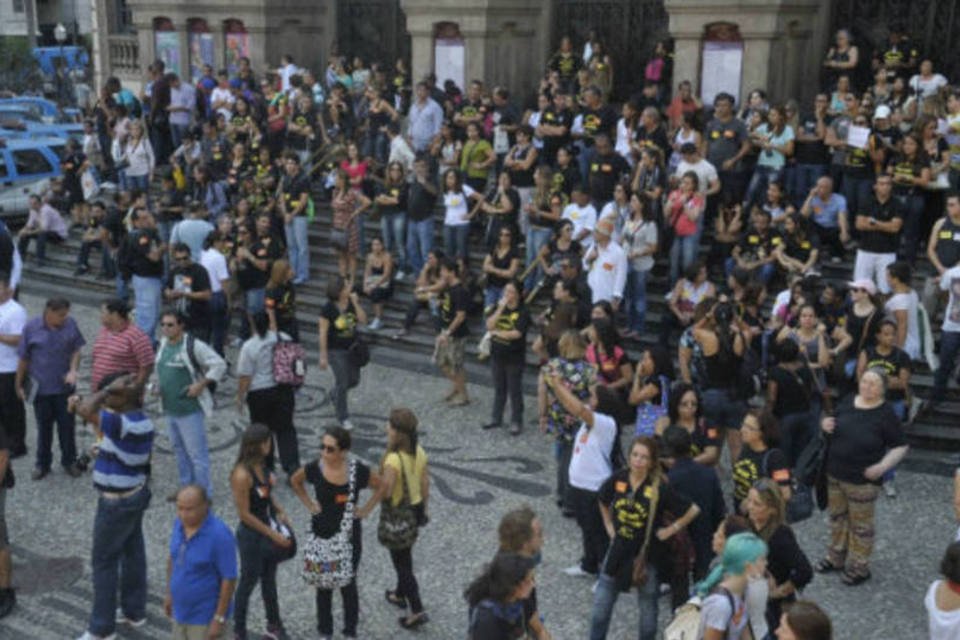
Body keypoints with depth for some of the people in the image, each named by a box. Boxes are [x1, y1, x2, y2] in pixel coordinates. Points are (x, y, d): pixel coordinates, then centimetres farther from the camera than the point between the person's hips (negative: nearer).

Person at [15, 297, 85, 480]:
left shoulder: (70, 324, -8)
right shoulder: (31, 327, -11)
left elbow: (76, 350, 2)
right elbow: (24, 359, -3)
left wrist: (73, 370, -15)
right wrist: (19, 385, 3)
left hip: (65, 386, 1)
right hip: (41, 388, -1)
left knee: (67, 425, 11)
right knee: (44, 427, 12)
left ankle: (69, 461, 28)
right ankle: (42, 464, 29)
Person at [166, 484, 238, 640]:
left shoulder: (219, 534, -26)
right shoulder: (179, 524, -4)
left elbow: (229, 579, -21)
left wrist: (219, 618, -19)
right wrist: (169, 593, 15)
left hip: (206, 617, -7)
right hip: (181, 612, 7)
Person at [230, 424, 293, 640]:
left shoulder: (262, 464, -5)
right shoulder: (242, 475, -29)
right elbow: (245, 514, -23)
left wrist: (280, 512, -2)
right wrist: (273, 535, -19)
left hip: (271, 529, 7)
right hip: (252, 535, -7)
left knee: (269, 580, 23)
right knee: (248, 582, 11)